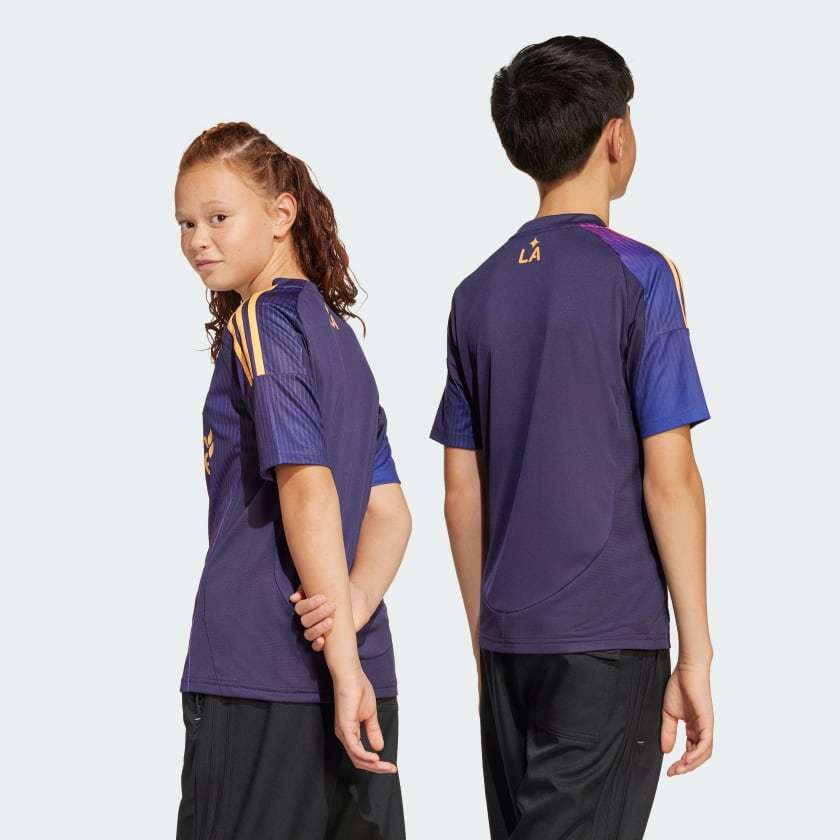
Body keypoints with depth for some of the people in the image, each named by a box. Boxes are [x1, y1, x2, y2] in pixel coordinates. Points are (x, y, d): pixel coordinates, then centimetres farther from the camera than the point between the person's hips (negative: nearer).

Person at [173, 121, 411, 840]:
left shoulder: (261, 320, -7)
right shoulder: (337, 334, 18)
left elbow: (307, 486, -17)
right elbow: (390, 511, 14)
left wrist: (341, 660, -18)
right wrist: (355, 605, -4)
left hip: (261, 682, -8)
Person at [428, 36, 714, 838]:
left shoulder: (478, 293, 10)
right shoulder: (637, 275, -7)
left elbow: (462, 493, 12)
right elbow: (668, 480, -11)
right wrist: (695, 654, -7)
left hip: (509, 638, 6)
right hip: (610, 637, -6)